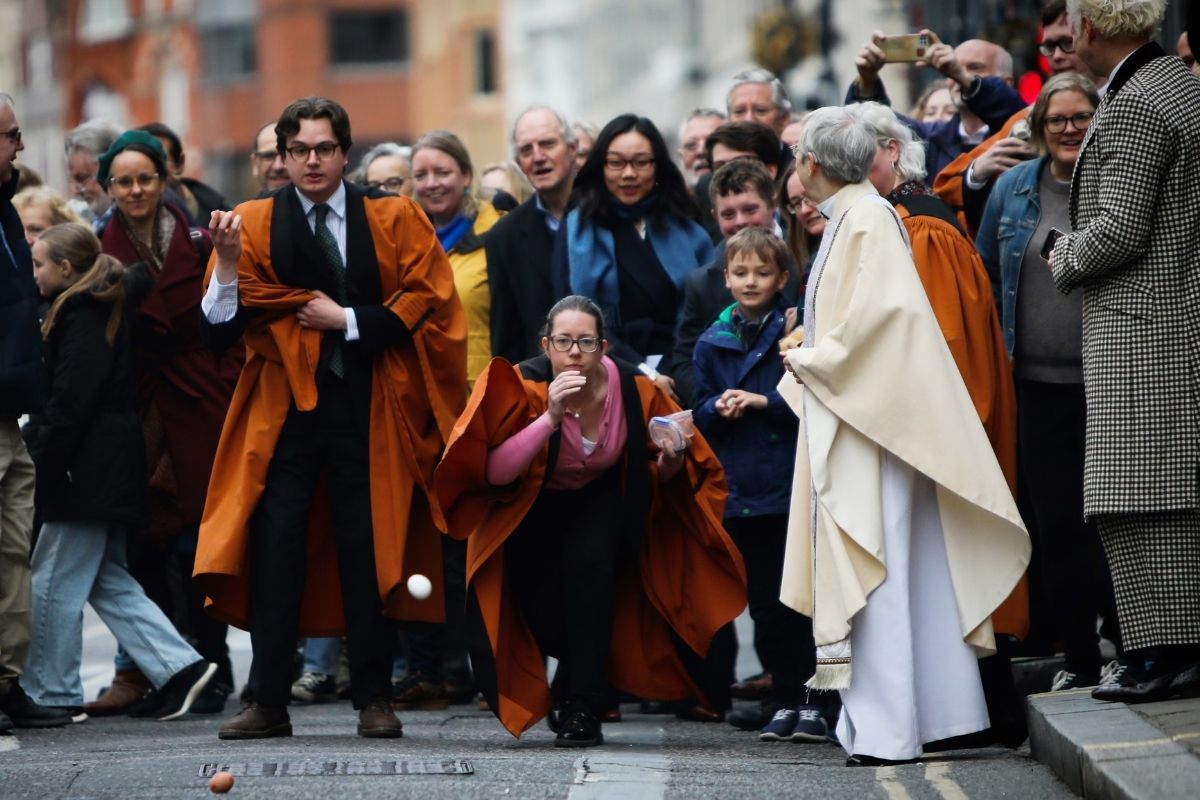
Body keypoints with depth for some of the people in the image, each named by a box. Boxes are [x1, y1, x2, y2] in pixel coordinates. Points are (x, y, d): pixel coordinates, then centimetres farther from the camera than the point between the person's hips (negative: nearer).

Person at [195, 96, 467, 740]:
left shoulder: (394, 219, 5)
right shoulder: (253, 223, 1)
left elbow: (425, 299, -1)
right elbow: (220, 327, -5)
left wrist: (347, 321, -9)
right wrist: (228, 263, -22)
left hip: (368, 404, 0)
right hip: (284, 404, 0)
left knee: (368, 548, 2)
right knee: (276, 547, -5)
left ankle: (374, 699, 10)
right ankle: (268, 702, -1)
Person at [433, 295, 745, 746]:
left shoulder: (634, 389, -20)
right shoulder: (524, 387, -27)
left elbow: (659, 472, -3)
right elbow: (495, 472, -38)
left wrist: (669, 466, -27)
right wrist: (550, 418, -46)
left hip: (601, 497, 1)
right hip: (534, 503, -1)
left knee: (588, 562, -29)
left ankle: (582, 705, -18)